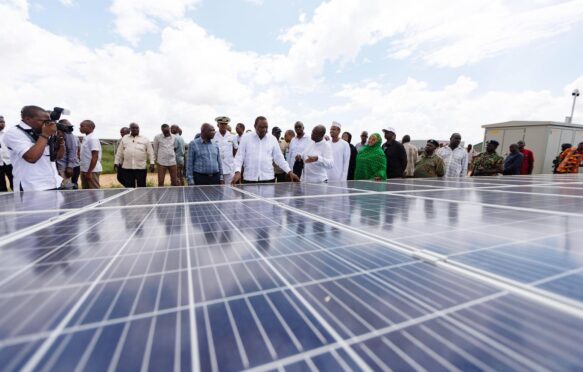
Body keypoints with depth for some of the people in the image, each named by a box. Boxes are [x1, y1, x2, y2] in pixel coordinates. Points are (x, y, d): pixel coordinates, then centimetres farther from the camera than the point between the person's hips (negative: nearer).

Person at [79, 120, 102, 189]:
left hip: (92, 171, -9)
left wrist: (89, 172, -20)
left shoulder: (93, 139, -13)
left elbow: (95, 156, -19)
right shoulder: (86, 138, 15)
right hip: (84, 170, 9)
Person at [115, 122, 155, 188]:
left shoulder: (145, 139, 6)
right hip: (127, 168, 2)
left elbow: (150, 152, 2)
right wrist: (117, 162, 12)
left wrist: (152, 163, -5)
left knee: (141, 187, 2)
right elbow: (119, 152, 15)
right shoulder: (124, 138, 13)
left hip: (141, 167, -2)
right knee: (129, 187, 7)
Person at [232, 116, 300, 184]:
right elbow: (239, 156, 2)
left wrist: (289, 172, -1)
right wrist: (237, 172, -14)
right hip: (249, 179, -1)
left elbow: (279, 158, 9)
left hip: (268, 178, 1)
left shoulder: (272, 139, 7)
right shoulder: (246, 137, 3)